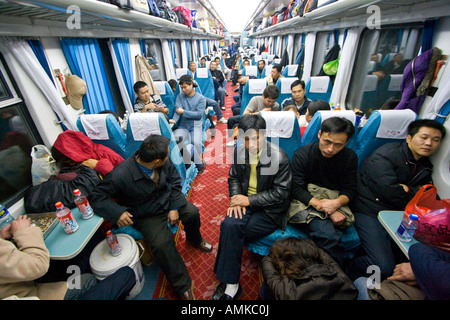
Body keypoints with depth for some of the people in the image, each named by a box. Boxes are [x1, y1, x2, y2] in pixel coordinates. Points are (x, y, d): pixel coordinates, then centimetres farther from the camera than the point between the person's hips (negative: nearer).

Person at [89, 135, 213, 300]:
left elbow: (175, 180, -2)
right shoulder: (120, 175, -30)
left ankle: (194, 239, 27)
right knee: (162, 245, -21)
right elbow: (96, 196, -18)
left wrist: (175, 207, -9)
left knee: (192, 212, -11)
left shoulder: (164, 162, -16)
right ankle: (183, 285, 3)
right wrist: (117, 212, -35)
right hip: (147, 216, -4)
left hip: (168, 200, 5)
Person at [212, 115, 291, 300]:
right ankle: (231, 285, -7)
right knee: (229, 225, -26)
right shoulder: (239, 152, -1)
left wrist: (249, 200, -17)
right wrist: (235, 198, -8)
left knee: (231, 230, -23)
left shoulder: (279, 158, -15)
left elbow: (280, 193, -13)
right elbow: (233, 178, 11)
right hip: (246, 202, 5)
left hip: (270, 210, -4)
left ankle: (229, 283, 1)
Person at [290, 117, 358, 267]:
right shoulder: (301, 154, -7)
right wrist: (321, 205, -22)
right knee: (328, 234, -30)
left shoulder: (350, 157, 3)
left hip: (337, 205, 3)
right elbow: (296, 190, -11)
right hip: (306, 204, -2)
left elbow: (350, 190, 5)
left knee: (329, 234, -28)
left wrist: (337, 203, -18)